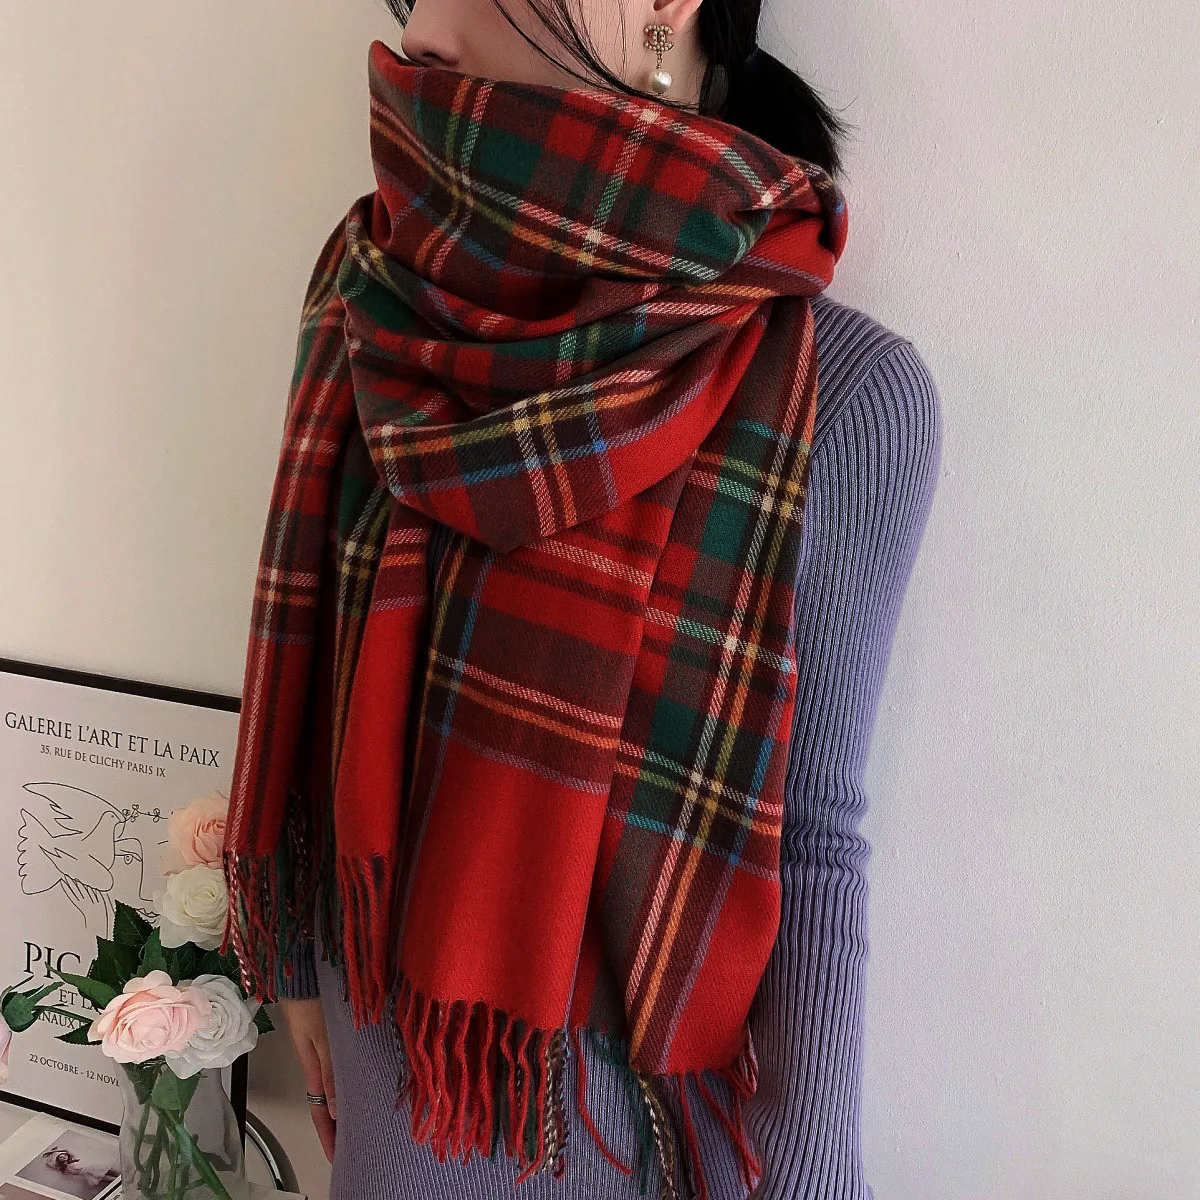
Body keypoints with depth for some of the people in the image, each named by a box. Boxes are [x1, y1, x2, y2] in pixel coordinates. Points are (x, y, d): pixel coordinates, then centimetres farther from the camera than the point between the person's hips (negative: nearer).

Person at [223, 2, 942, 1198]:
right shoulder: (384, 316, -8)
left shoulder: (839, 385, -20)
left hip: (642, 1052, -3)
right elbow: (325, 678, 0)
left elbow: (809, 835, -15)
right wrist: (299, 961, 9)